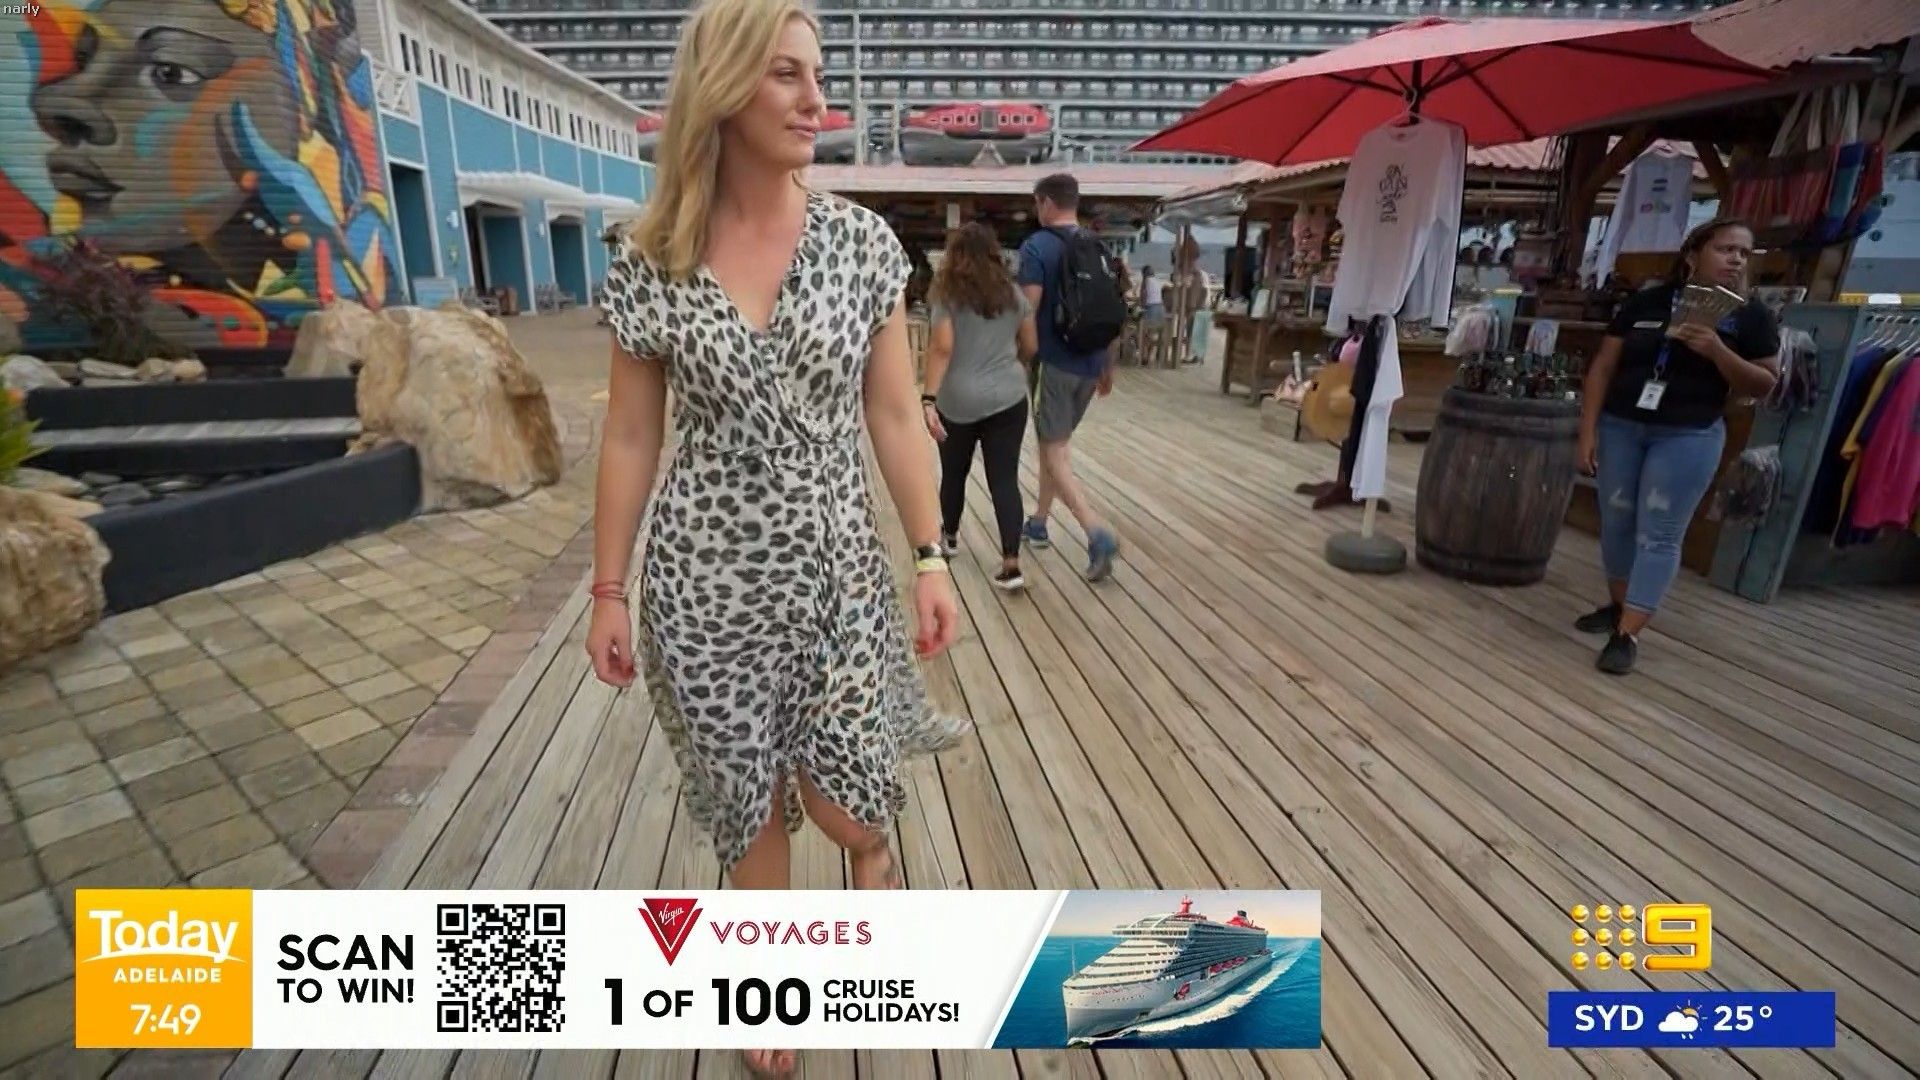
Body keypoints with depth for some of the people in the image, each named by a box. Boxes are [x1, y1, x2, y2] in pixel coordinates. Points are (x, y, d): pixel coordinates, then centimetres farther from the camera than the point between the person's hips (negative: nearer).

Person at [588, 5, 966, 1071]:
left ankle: (875, 844, 45)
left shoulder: (862, 240, -3)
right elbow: (630, 438, 1)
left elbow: (894, 416, -1)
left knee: (840, 802, 5)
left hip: (835, 565, 0)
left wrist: (929, 560, -3)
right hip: (707, 573, 1)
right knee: (748, 797, 15)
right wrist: (608, 591, 2)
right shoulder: (652, 260, -3)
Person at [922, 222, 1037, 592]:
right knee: (1005, 479, 0)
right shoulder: (1013, 293, 7)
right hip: (1008, 398, 2)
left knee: (954, 473, 19)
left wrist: (928, 399, -19)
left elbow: (941, 348, -16)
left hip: (958, 401, -2)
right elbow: (1029, 348, 11)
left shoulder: (949, 294, -4)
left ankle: (950, 536, 39)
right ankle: (1011, 564, -8)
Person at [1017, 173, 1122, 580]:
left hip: (1054, 362, -7)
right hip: (1089, 363, 7)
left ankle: (1098, 533, -17)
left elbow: (1028, 314, -16)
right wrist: (1108, 367, 22)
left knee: (1054, 451, -3)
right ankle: (1039, 522, 30)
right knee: (1056, 441, 20)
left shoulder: (1037, 247, -9)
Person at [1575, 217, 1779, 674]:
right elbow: (1603, 367, 2)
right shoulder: (1644, 302, 2)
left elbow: (1764, 385, 0)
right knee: (1616, 523, 10)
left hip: (1689, 437, -2)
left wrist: (1717, 351, -17)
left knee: (1659, 534, -3)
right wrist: (1588, 430, -4)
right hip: (1620, 427, 2)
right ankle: (1617, 605, 27)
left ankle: (1628, 635, -3)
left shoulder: (1751, 316, 1)